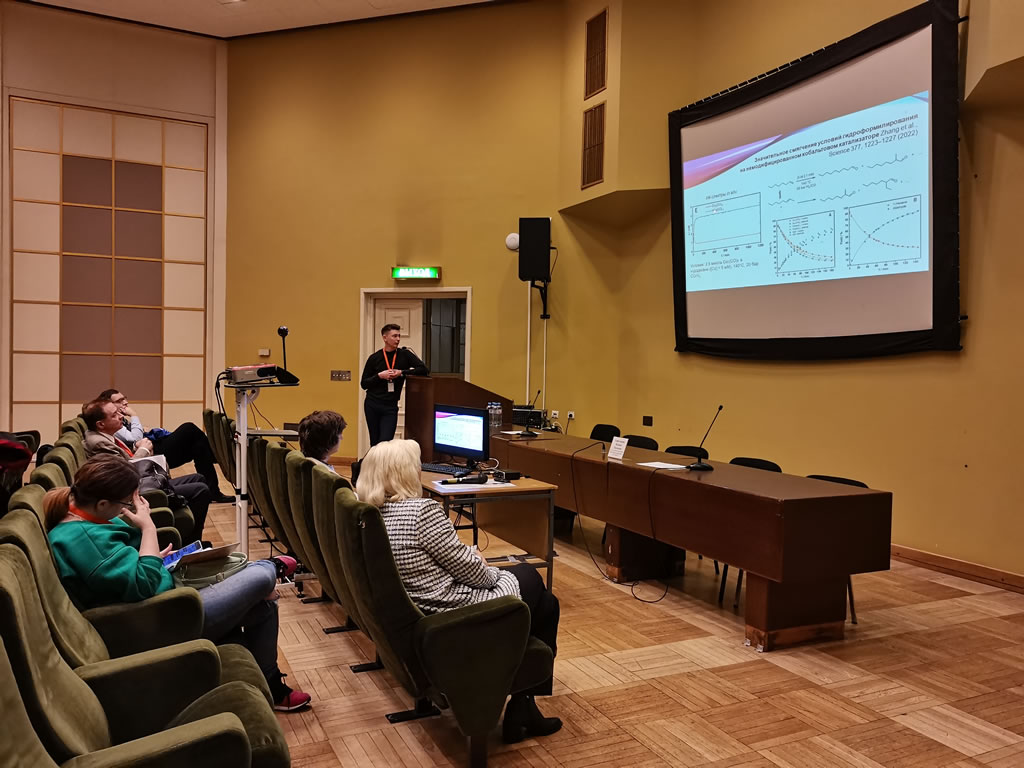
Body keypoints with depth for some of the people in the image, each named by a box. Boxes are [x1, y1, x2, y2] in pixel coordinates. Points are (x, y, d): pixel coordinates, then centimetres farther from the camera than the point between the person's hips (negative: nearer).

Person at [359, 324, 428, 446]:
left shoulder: (405, 355, 2)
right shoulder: (374, 358, 1)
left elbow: (425, 370, -6)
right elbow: (364, 383, 4)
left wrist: (402, 372, -12)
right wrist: (379, 376, -12)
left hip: (390, 407, -1)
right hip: (372, 405, 1)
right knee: (374, 443, 8)